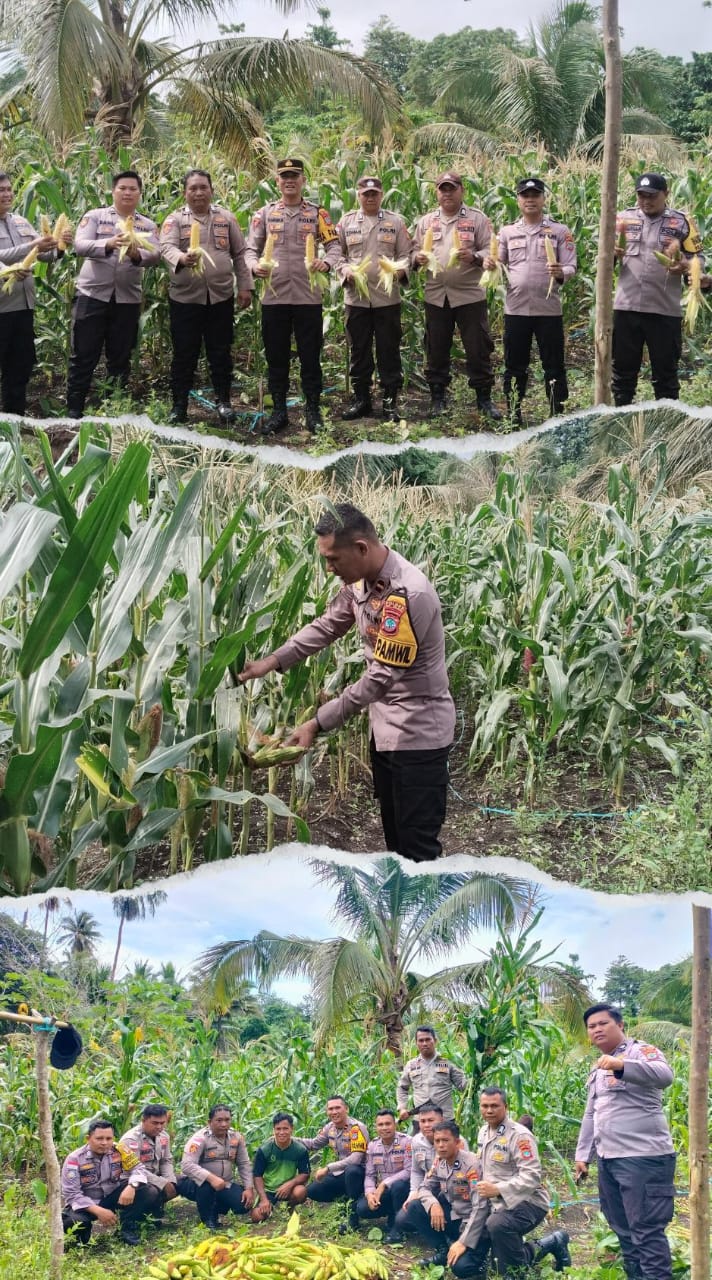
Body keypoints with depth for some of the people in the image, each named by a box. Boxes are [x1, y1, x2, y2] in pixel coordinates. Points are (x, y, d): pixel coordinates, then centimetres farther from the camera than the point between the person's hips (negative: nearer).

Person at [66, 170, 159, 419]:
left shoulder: (148, 226, 8)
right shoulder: (95, 216, 2)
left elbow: (156, 256, -7)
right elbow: (80, 246, -12)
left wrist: (137, 253, -30)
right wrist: (108, 244, -30)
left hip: (128, 299, 2)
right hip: (93, 295, -2)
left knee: (120, 358, 8)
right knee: (83, 356, 0)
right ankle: (74, 409, 7)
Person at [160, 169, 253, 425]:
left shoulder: (226, 218, 9)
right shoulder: (175, 220, 2)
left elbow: (240, 254, 10)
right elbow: (166, 247, -15)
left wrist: (245, 286, 4)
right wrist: (182, 258, -37)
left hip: (221, 296, 2)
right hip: (185, 298, -1)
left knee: (220, 353, 7)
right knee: (184, 354, 3)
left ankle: (223, 401, 17)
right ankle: (179, 404, 11)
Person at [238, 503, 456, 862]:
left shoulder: (408, 594, -29)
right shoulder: (361, 582, 0)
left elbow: (381, 677, -28)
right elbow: (325, 626, 14)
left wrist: (317, 724, -25)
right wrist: (272, 661, 1)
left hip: (418, 731, -9)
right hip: (385, 728, 9)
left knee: (418, 846, -3)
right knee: (394, 836, 18)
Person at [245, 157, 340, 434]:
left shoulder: (318, 213, 4)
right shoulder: (264, 213, 7)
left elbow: (334, 246, 1)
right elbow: (251, 248, 6)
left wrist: (326, 263, -21)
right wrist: (255, 266, -16)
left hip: (308, 296, -1)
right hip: (273, 296, 1)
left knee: (310, 355, 3)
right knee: (276, 356, 7)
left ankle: (313, 411, 12)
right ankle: (279, 412, 15)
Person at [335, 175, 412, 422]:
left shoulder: (395, 222, 7)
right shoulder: (347, 221, 10)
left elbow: (406, 254, 6)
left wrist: (400, 270, -13)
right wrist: (346, 269, -8)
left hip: (387, 297, -1)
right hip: (356, 297, 1)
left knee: (389, 350, 1)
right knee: (359, 350, 7)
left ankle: (390, 401, 8)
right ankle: (361, 399, 16)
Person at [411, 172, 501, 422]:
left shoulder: (477, 219, 2)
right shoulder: (426, 222, 13)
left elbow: (490, 251, -1)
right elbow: (415, 251, 14)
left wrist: (474, 257, -21)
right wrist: (418, 258, -9)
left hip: (469, 295, -3)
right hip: (436, 296, 3)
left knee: (478, 348, -1)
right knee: (436, 348, 8)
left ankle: (484, 398, 9)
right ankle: (437, 396, 19)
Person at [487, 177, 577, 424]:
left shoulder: (559, 231, 3)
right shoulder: (507, 232, 10)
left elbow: (571, 267, -1)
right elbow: (499, 266, 12)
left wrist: (561, 273, -24)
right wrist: (490, 266, -11)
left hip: (548, 309, -2)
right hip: (515, 309, 2)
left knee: (554, 366, 2)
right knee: (514, 366, 9)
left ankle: (559, 416, 9)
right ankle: (513, 417, 18)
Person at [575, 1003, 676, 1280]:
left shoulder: (640, 1051, -7)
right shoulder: (597, 1069, 20)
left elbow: (664, 1075, -29)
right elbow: (591, 1115, 28)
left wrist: (621, 1065, -45)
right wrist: (583, 1154, 20)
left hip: (643, 1158, -9)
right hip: (608, 1160, 9)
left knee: (647, 1232, -10)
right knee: (624, 1230, 14)